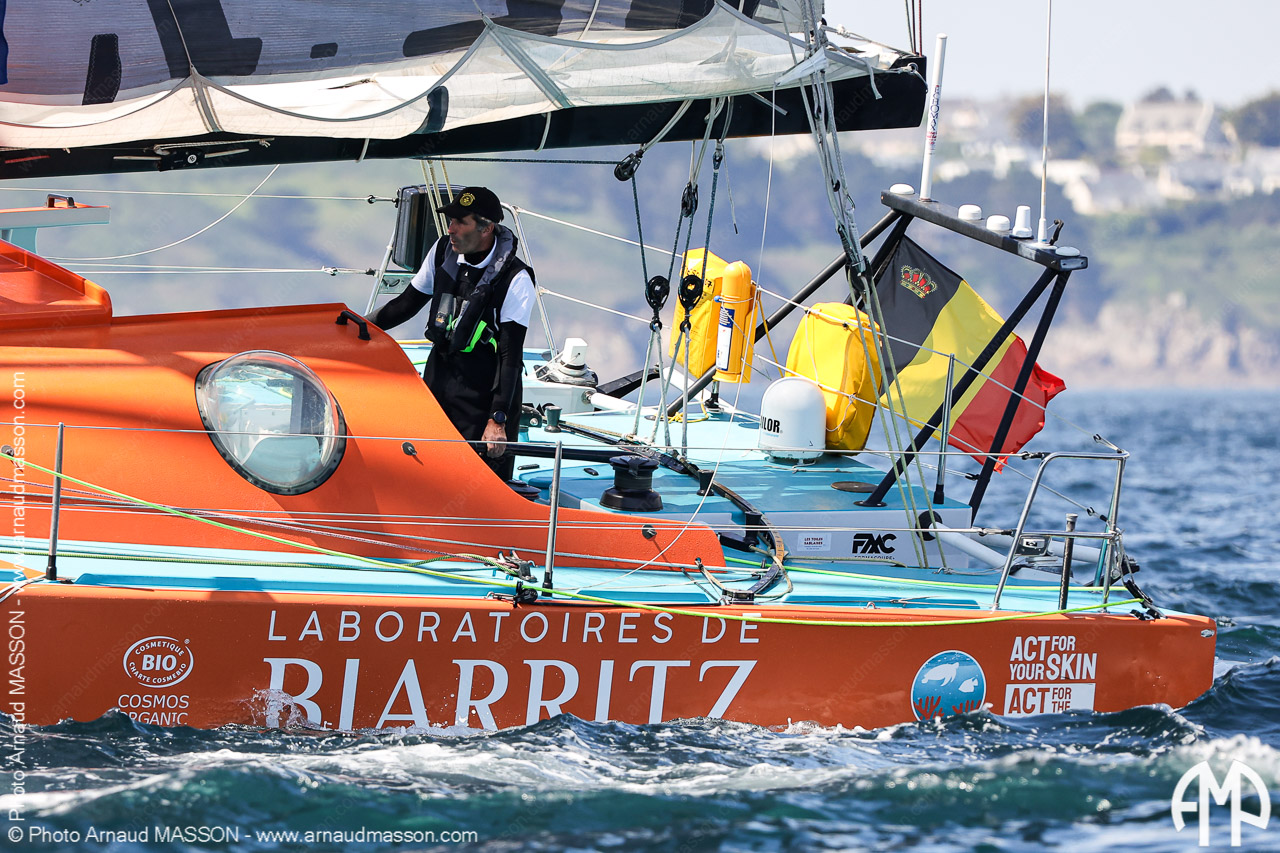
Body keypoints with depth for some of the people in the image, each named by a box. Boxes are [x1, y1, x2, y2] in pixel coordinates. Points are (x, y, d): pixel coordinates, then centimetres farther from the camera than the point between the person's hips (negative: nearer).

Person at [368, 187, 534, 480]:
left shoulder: (515, 280, -17)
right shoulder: (444, 251, 1)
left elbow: (511, 354, -19)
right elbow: (408, 303, 16)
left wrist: (498, 419, -24)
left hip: (483, 390, -6)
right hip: (439, 373, 6)